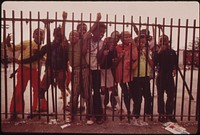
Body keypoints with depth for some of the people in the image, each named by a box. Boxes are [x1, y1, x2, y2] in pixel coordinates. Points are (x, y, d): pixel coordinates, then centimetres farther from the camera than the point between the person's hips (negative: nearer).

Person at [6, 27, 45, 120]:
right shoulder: (26, 43, -7)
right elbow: (13, 49, -9)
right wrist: (8, 43, -29)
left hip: (34, 70, 4)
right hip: (23, 69, -4)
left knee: (38, 89, 3)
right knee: (19, 90, -3)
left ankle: (35, 109, 21)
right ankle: (15, 112, 12)